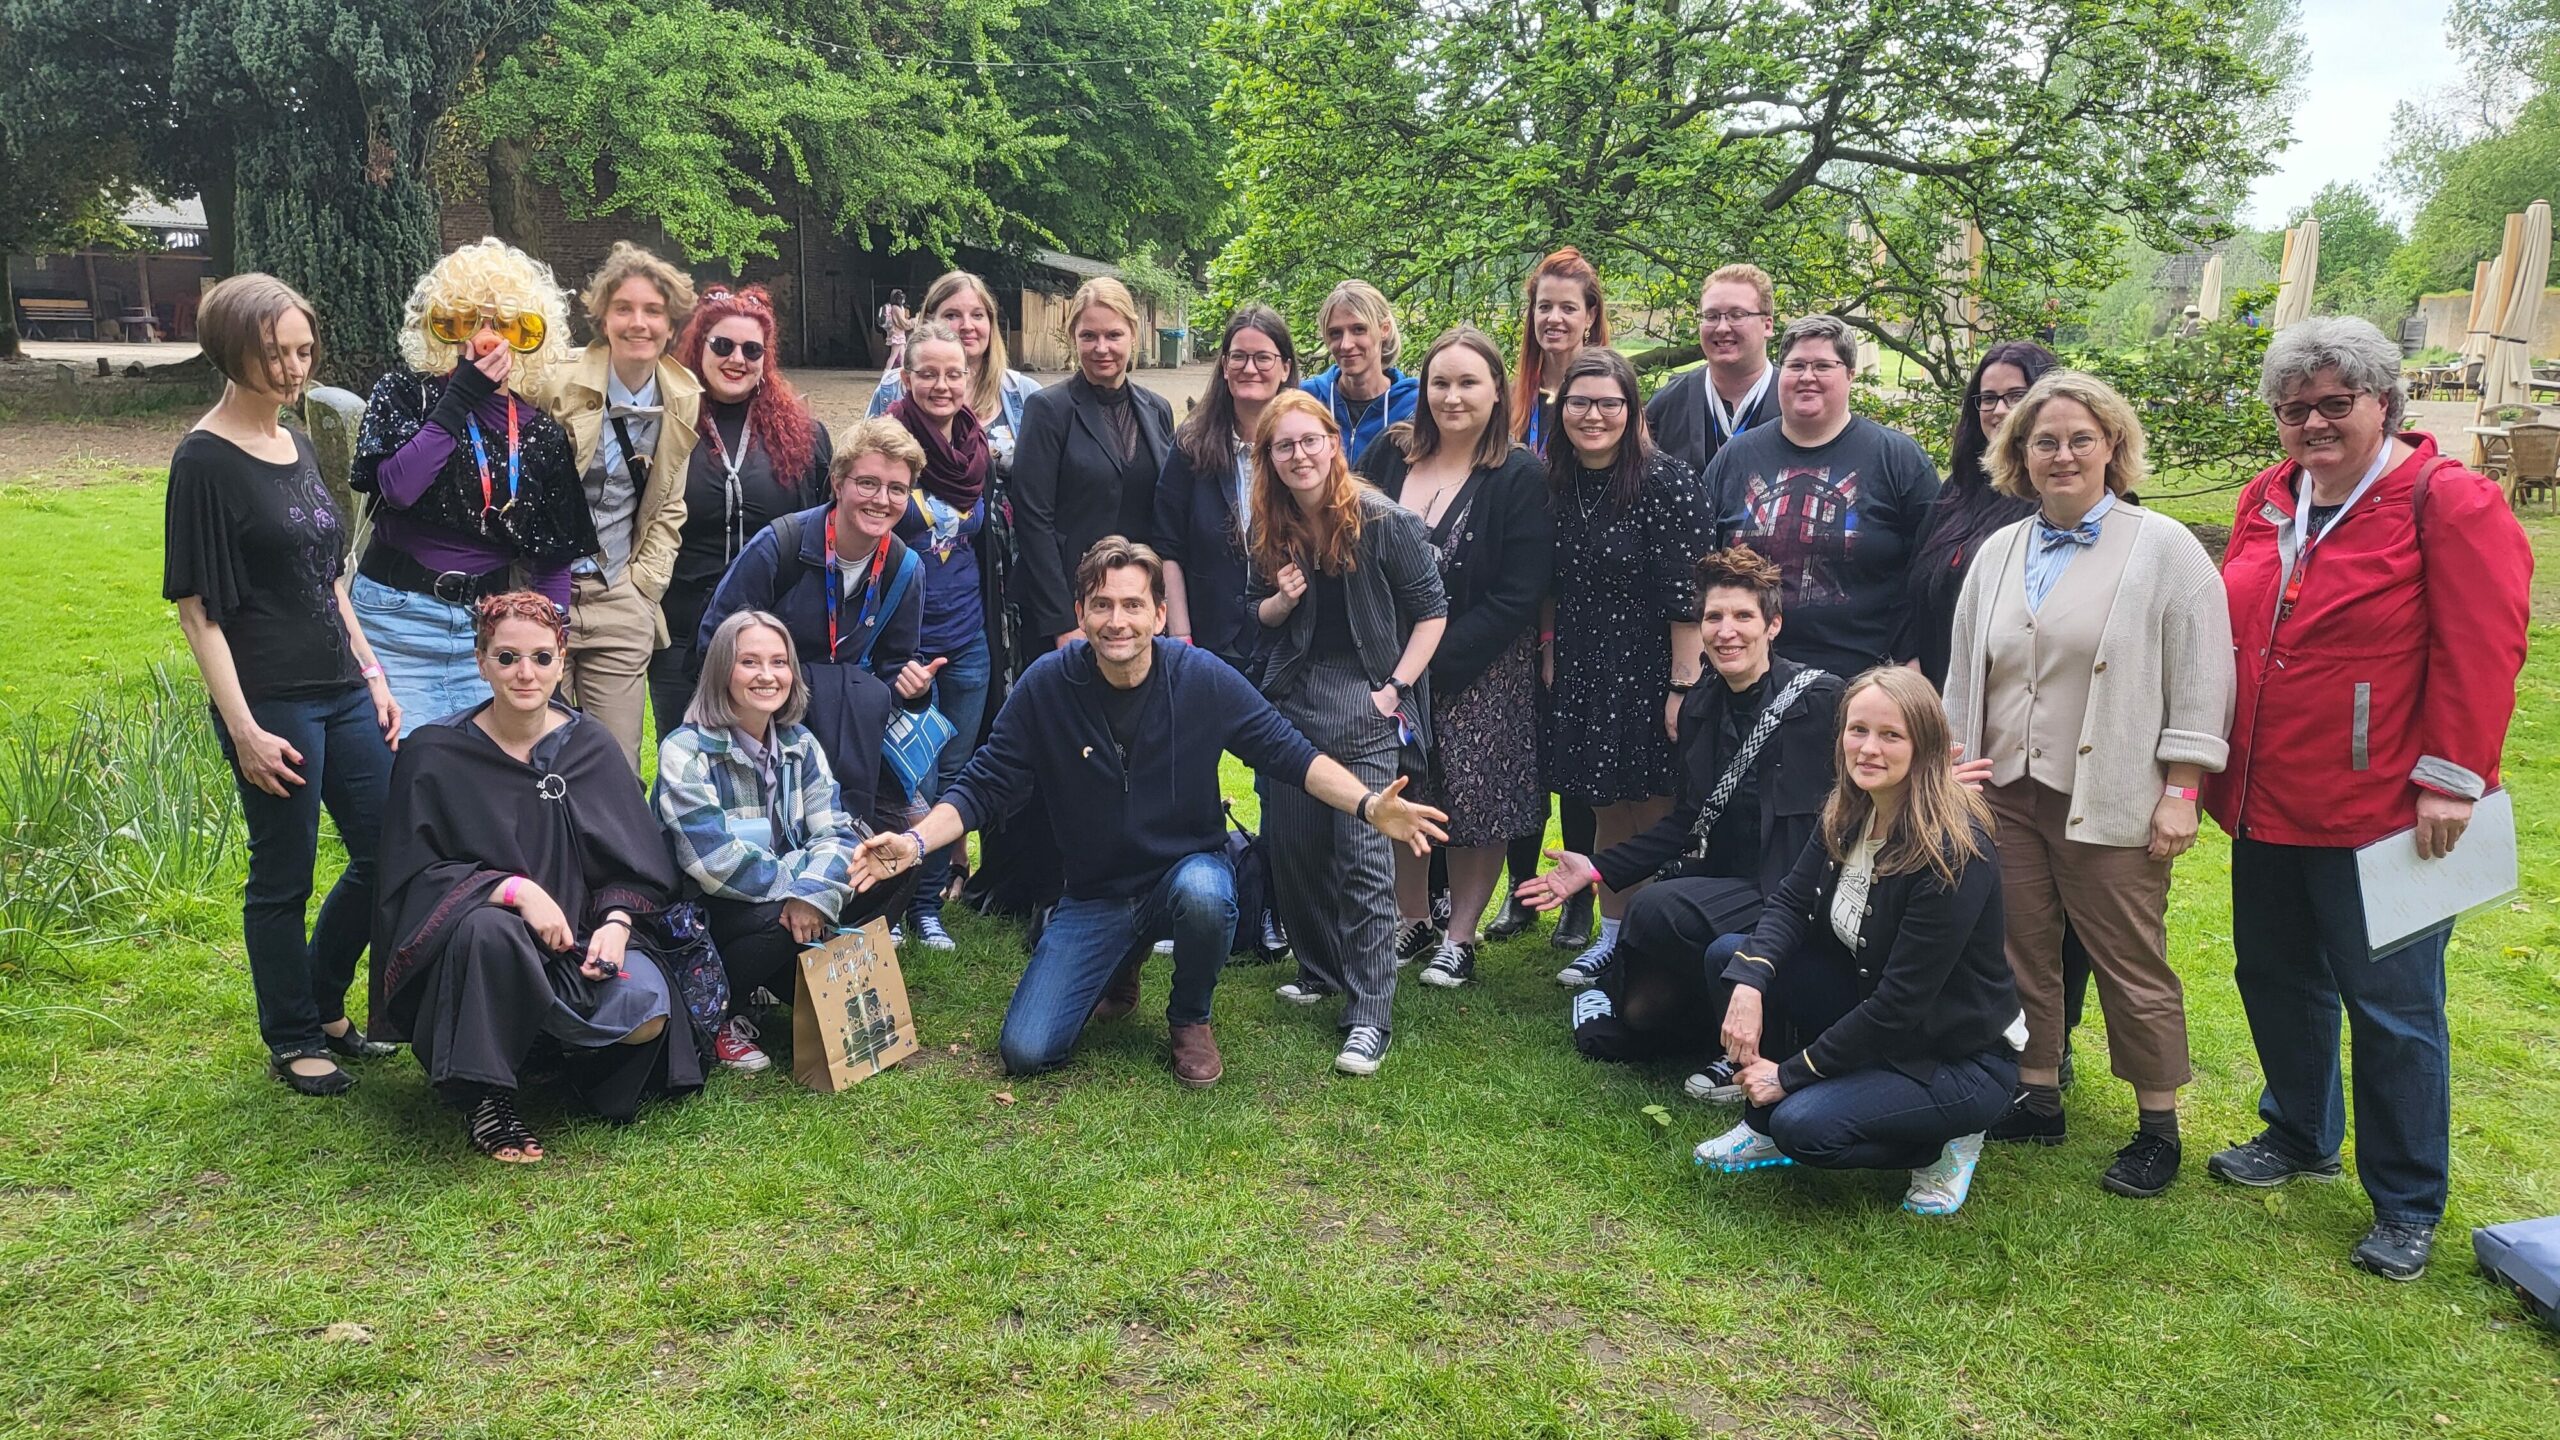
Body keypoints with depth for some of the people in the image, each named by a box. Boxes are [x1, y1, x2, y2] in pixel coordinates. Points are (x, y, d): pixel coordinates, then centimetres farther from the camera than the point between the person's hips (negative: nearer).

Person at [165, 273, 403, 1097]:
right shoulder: (205, 461, -10)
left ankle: (325, 1007, 30)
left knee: (389, 852, 10)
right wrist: (243, 729, -16)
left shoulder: (297, 447, 12)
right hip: (272, 702, -7)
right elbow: (198, 607, -12)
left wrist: (372, 676, 15)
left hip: (343, 690, 8)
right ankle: (292, 1041, 23)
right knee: (284, 876, 5)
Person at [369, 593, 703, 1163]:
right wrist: (516, 888, -21)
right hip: (470, 955, -3)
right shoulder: (433, 753, -3)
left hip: (580, 944, 3)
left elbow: (636, 866, 6)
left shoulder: (591, 747, 5)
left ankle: (567, 1054, 11)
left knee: (644, 1016, -27)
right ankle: (484, 1096, -18)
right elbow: (413, 874, -7)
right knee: (488, 928, -39)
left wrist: (616, 922, -15)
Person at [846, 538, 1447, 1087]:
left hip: (1188, 868, -1)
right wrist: (915, 842, -25)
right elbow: (983, 786, -7)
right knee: (1025, 1052, -10)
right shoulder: (1046, 685, -13)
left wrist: (1369, 805, -25)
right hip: (1094, 894, 1)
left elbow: (1289, 753, -9)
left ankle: (1190, 1019, -4)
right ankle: (1118, 970, 24)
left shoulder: (1204, 679, -15)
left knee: (1203, 893, -39)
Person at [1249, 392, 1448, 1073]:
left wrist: (1396, 686, -12)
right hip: (1292, 697, 5)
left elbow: (1432, 609, -6)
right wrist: (1283, 598, -5)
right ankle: (1321, 971, 29)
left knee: (1363, 855, -10)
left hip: (1364, 703, -5)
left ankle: (1370, 1016, -7)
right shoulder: (1270, 530, 6)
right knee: (1290, 842, 8)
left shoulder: (1382, 520, -10)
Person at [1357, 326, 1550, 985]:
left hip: (1479, 671, -4)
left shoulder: (1520, 477, -10)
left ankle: (1460, 937, 18)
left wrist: (1433, 660, -19)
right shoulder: (1391, 456, 2)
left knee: (1474, 801, 1)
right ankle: (1412, 919, 28)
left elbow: (1515, 600, -14)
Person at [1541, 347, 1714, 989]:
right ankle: (1613, 939, 29)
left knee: (1657, 815, 3)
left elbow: (1687, 595, -18)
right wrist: (1550, 662, 10)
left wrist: (1684, 686, -20)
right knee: (1607, 812, 16)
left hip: (1651, 674, -6)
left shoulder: (1665, 483, -15)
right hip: (1583, 678, 6)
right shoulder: (1556, 485, 4)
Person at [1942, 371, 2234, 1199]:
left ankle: (2158, 1128, 15)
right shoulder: (1999, 553, 12)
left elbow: (2201, 681, -6)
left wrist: (2180, 792, -10)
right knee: (2022, 951, 10)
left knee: (2131, 964, 2)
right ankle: (2036, 1099, 24)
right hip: (2007, 793, 5)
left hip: (2110, 803, -5)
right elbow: (1963, 675, 16)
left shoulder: (2164, 549, -3)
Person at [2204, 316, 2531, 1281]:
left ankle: (2407, 1206, 19)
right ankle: (2300, 1137, 41)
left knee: (2391, 1009, 4)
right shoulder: (2267, 502, 8)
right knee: (2275, 979, 19)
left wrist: (2450, 779, -17)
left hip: (2381, 814, -7)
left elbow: (2481, 653, -15)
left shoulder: (2449, 503, -11)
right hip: (2268, 804, 7)